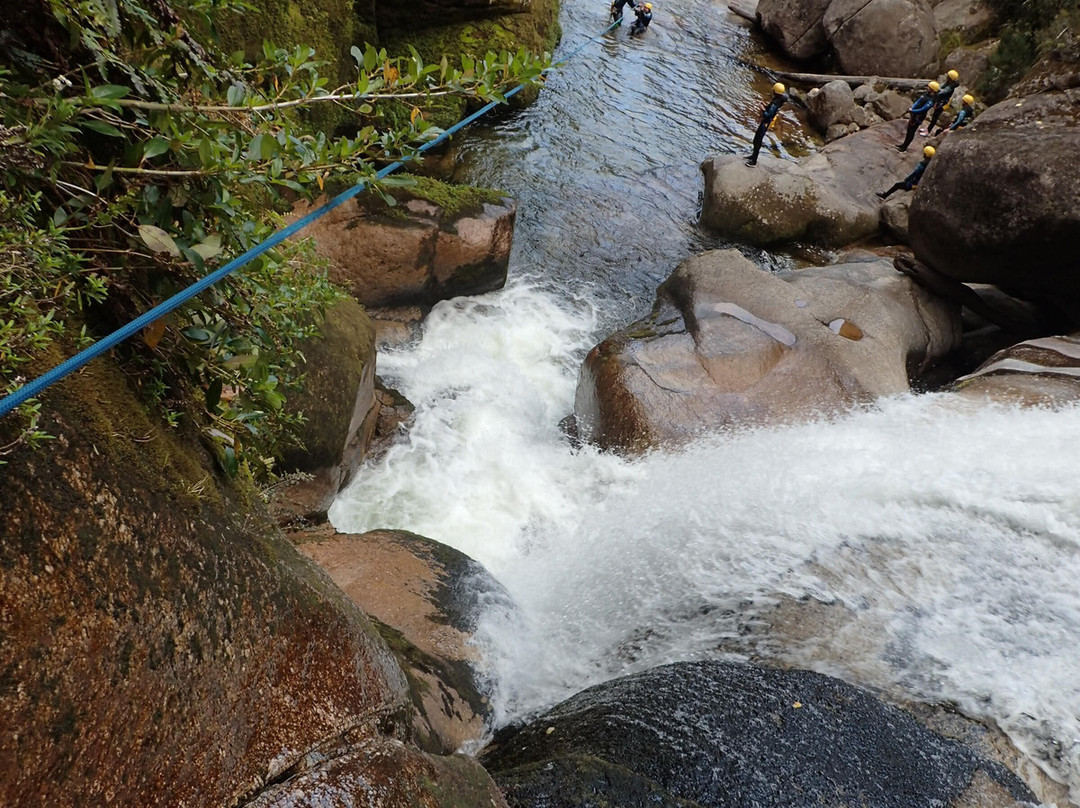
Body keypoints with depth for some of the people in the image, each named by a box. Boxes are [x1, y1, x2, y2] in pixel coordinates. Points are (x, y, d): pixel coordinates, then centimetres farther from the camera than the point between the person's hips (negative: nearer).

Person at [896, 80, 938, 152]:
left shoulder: (931, 101, -26)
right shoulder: (926, 94, 3)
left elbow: (922, 110, -27)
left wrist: (912, 111, -23)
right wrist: (911, 107, 2)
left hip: (918, 117, -9)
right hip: (913, 114, 9)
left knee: (911, 132, 1)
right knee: (909, 129, 20)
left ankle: (904, 148, 11)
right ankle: (904, 145, 34)